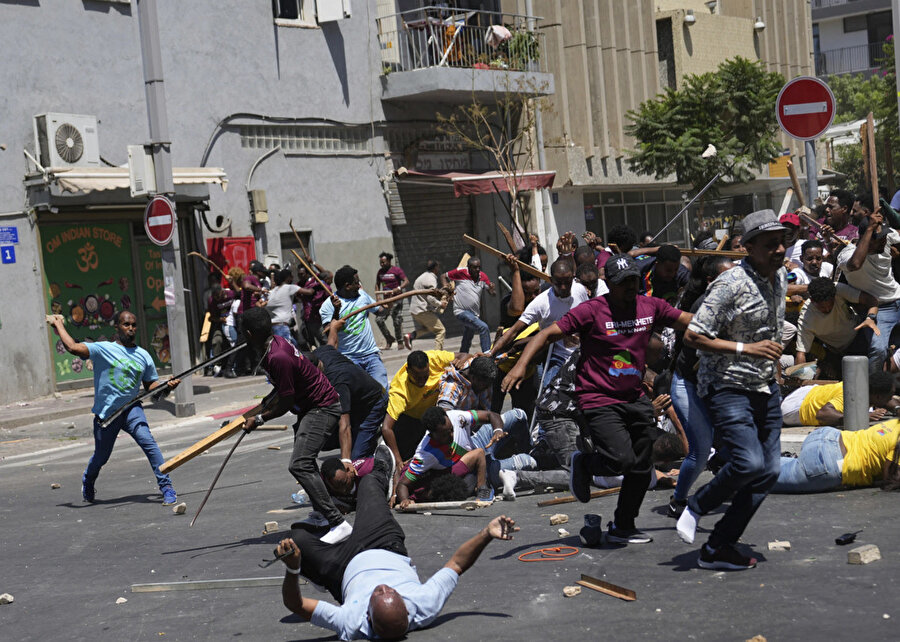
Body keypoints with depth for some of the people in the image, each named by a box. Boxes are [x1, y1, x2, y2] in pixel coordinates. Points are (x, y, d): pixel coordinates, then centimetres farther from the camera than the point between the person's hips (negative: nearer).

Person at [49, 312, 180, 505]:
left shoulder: (143, 355, 7)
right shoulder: (103, 349, -7)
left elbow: (151, 384, 13)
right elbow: (73, 347, -20)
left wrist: (167, 385, -7)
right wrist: (59, 325, -12)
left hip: (131, 409, 2)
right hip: (105, 412, -2)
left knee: (148, 442, -23)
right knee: (101, 456, 14)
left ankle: (166, 488, -20)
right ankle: (88, 481, 49)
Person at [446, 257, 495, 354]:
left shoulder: (483, 276, 3)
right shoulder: (461, 273, -10)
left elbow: (491, 294, 4)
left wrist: (492, 290, -19)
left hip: (475, 313, 6)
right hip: (462, 312, -6)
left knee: (466, 343, 20)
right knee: (484, 327, -25)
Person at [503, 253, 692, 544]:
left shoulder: (650, 307, 2)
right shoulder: (591, 311, -13)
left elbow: (692, 321, 13)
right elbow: (548, 334, -14)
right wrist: (521, 365, -27)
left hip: (634, 398, 6)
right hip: (599, 399, -6)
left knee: (641, 468, 10)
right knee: (622, 460, -22)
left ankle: (623, 528, 29)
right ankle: (585, 461, 12)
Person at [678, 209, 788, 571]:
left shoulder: (781, 278, 8)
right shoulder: (732, 284, -18)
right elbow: (693, 337, -20)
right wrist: (748, 349, -23)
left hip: (765, 388, 8)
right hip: (727, 388, -8)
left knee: (769, 470, 2)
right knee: (748, 462, -23)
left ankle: (717, 548, 10)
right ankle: (697, 507, 7)